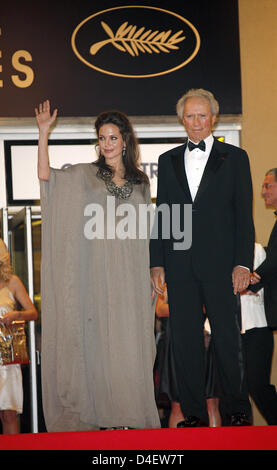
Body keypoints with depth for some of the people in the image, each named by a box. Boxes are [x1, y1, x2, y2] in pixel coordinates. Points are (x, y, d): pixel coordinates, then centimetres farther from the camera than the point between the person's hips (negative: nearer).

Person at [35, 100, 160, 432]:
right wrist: (43, 132, -12)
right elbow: (45, 175, -9)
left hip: (131, 277, 2)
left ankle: (133, 411, 10)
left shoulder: (140, 183, 14)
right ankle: (104, 411, 8)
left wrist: (155, 272, 11)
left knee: (130, 338, 1)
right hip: (99, 273, -2)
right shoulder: (84, 175, 6)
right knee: (100, 338, -1)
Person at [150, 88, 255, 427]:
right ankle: (194, 413, 14)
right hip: (179, 265, 3)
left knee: (227, 338, 1)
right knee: (185, 339, 4)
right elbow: (161, 214, 14)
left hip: (220, 263, -3)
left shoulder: (234, 157, 7)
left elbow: (244, 215, 2)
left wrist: (243, 263, -7)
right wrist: (157, 263, 6)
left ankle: (239, 410, 14)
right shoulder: (168, 161, 15)